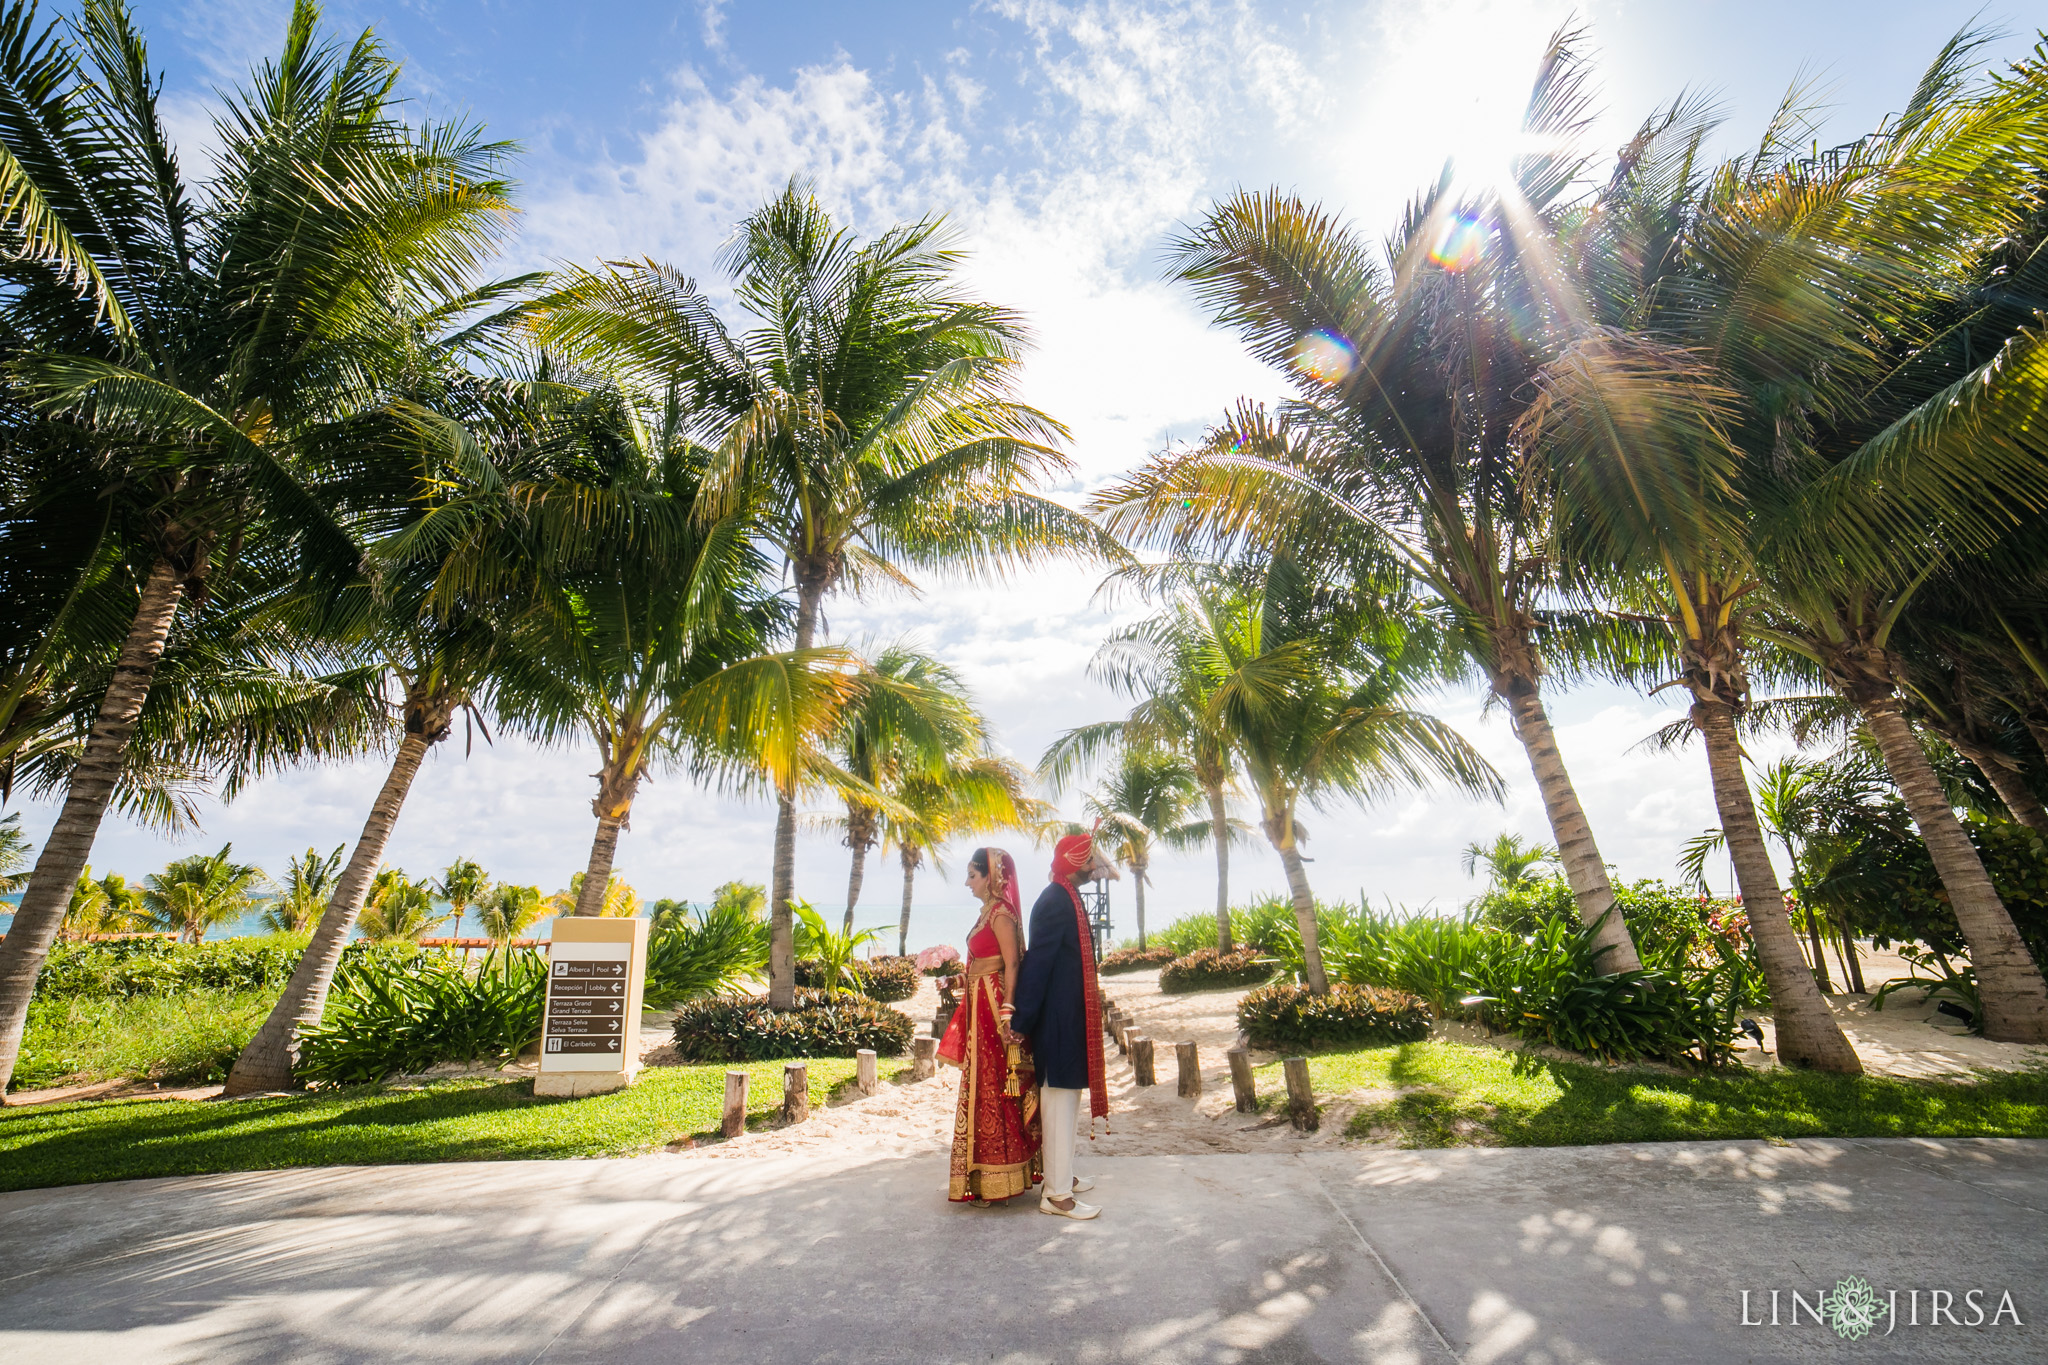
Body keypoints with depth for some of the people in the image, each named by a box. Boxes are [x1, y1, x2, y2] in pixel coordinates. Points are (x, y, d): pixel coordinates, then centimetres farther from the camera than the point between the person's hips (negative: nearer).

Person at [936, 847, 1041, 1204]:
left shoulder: (1001, 913, -15)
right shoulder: (988, 911, 13)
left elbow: (1012, 964, -20)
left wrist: (1007, 1013, -24)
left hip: (994, 1007, -10)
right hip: (981, 1007, 10)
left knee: (992, 1090, -1)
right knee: (983, 1088, 16)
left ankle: (996, 1182, 10)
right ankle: (988, 1177, 27)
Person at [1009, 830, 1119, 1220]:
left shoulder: (1066, 898, 11)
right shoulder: (1055, 901, -21)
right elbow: (1037, 962, -23)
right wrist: (1021, 1022, -21)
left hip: (1070, 1016, 10)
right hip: (1061, 1019, -10)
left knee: (1066, 1097, 19)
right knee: (1059, 1100, -1)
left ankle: (1061, 1176, 33)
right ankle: (1057, 1194, 9)